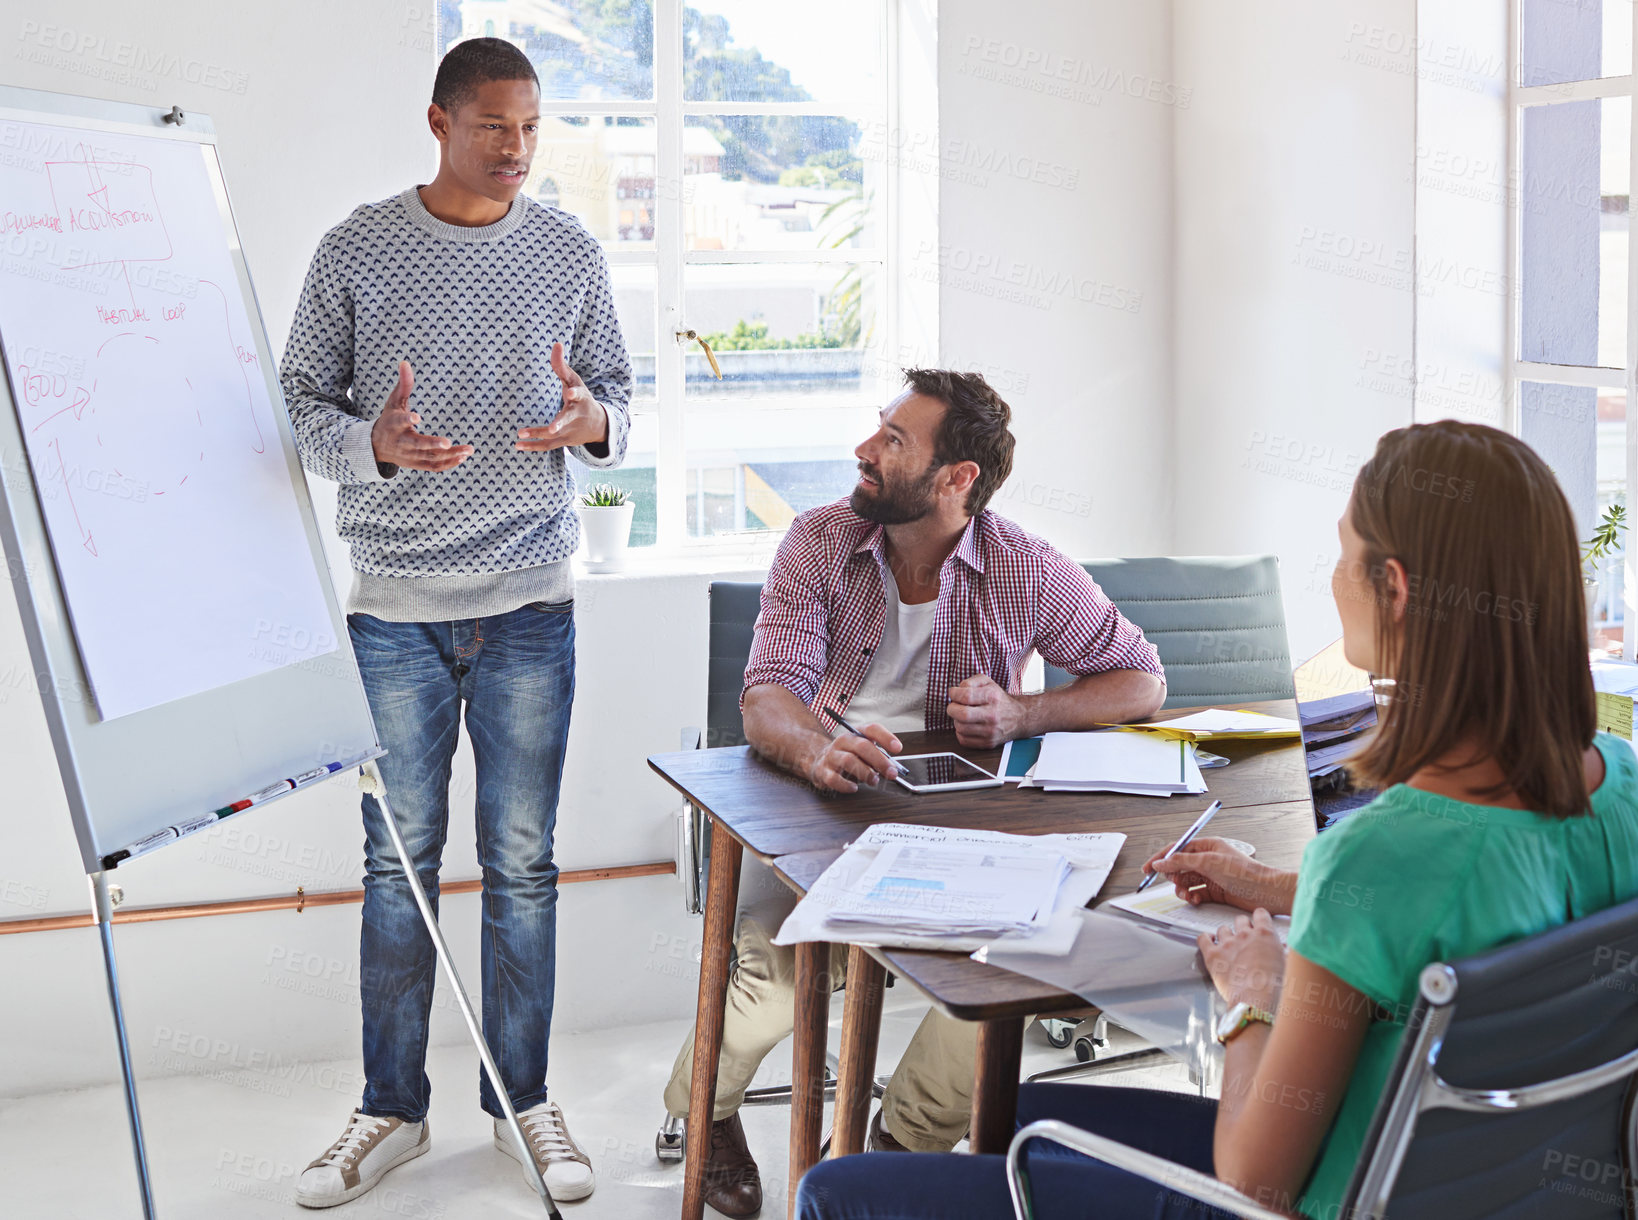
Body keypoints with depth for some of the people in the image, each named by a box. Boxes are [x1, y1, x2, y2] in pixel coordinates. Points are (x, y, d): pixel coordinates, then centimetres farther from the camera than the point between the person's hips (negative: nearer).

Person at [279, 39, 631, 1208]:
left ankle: (524, 1098, 20)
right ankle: (392, 1109, 20)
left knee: (523, 862, 7)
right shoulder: (359, 249, 0)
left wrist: (594, 422, -13)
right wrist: (370, 445, -20)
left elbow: (618, 393, 11)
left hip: (530, 602, 1)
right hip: (397, 601, -1)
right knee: (399, 861, 6)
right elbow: (303, 401, 2)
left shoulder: (570, 252, 5)